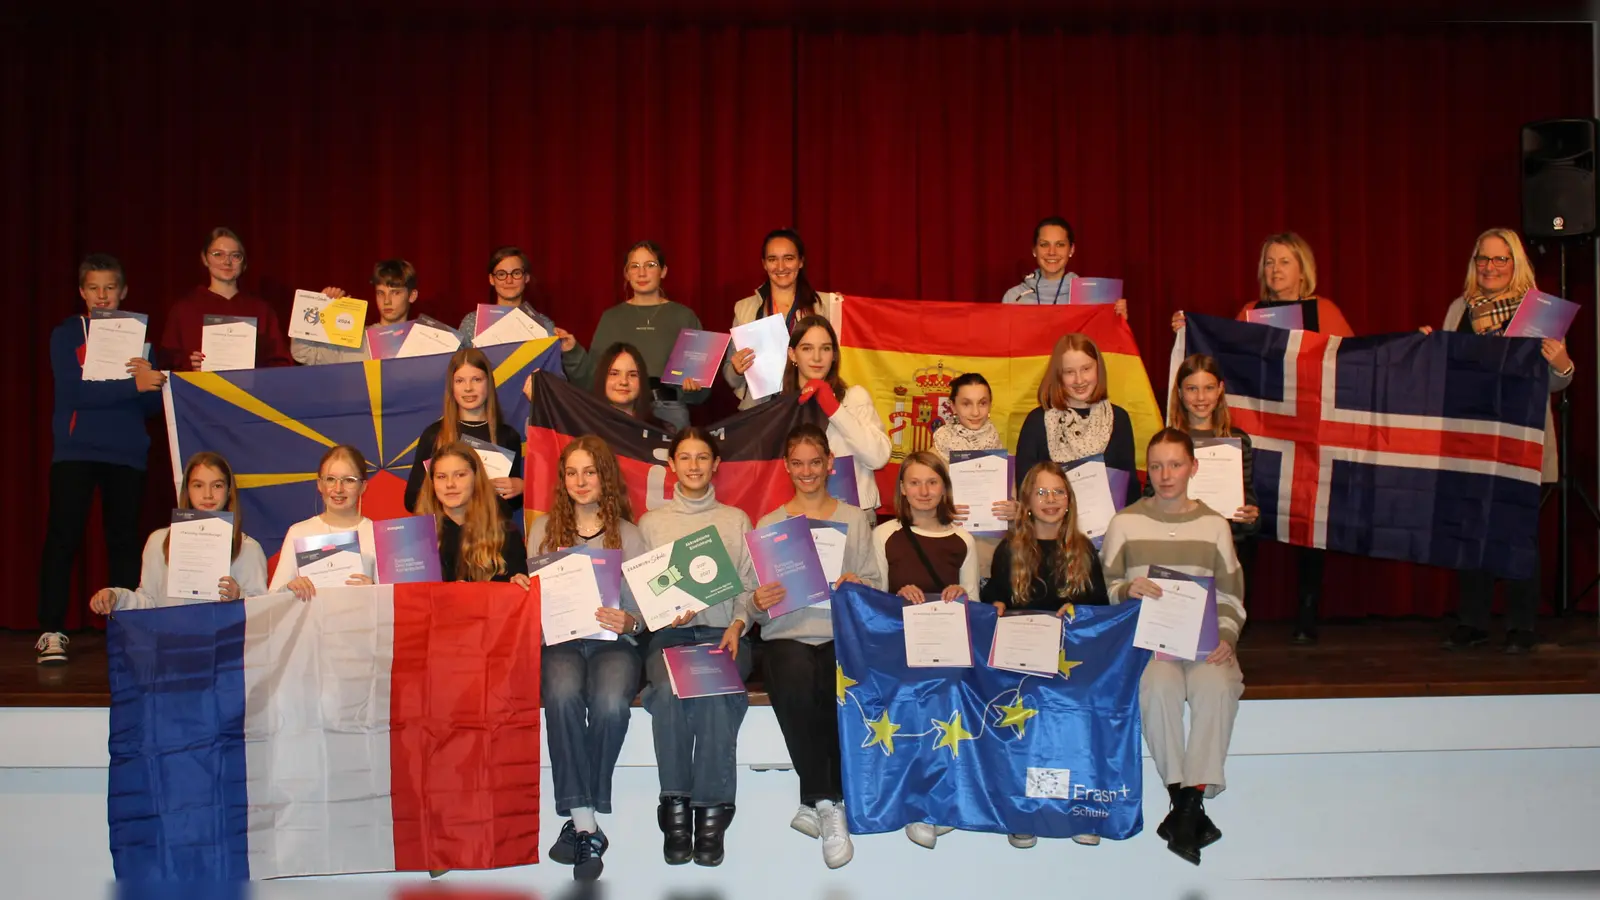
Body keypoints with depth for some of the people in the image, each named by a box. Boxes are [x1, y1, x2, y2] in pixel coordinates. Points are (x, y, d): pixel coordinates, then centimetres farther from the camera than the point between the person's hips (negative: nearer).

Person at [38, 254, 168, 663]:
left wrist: (149, 376, -15)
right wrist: (133, 385, -22)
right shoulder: (66, 334, 2)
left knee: (124, 542, 6)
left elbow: (153, 405, 7)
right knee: (63, 538, -6)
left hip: (127, 453, 3)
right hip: (75, 451, -3)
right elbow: (74, 391, -13)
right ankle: (52, 632, -3)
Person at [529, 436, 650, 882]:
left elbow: (643, 609, 8)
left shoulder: (627, 533, 13)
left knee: (610, 704, -35)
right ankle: (587, 827, -32)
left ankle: (578, 821, -22)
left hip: (613, 642, 0)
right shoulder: (544, 528, 17)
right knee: (562, 696, -35)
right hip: (559, 639, 1)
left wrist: (629, 621, -14)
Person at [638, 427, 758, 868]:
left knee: (717, 694, -34)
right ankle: (675, 807, -25)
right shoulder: (651, 522, 17)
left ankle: (711, 811, -27)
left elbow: (749, 587, 12)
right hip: (668, 633, 0)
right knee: (668, 691, -35)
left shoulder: (736, 521, 18)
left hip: (723, 632, 0)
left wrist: (738, 624, -7)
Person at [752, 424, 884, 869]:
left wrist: (858, 584, -13)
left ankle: (819, 803, -20)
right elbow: (759, 611, 11)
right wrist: (759, 603, -12)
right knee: (795, 682, -36)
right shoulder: (768, 524, 17)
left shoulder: (854, 519, 17)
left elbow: (878, 585, 10)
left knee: (843, 686, -35)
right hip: (787, 634, 0)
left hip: (843, 632, 0)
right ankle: (827, 804, -24)